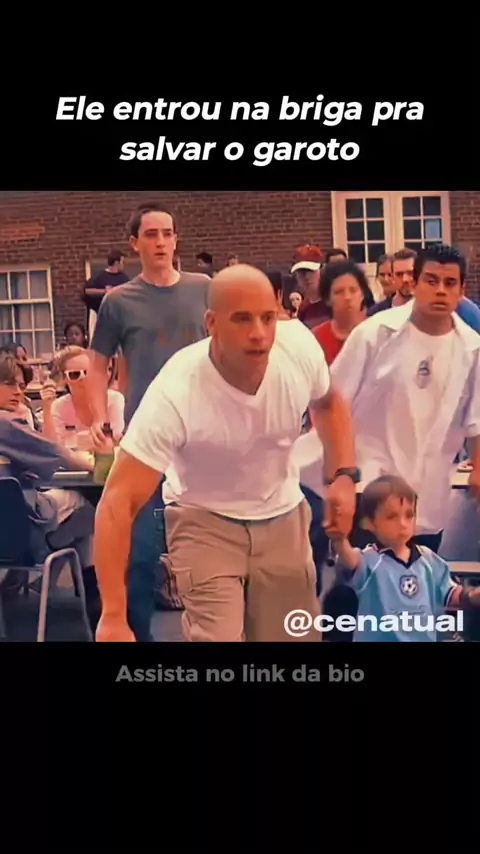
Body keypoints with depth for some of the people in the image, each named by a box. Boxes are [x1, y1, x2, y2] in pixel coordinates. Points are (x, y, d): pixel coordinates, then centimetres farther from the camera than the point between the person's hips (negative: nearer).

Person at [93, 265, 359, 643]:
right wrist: (113, 618, -36)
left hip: (282, 515, 4)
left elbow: (328, 403, 5)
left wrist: (344, 475, -9)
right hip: (205, 519, -4)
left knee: (297, 633, 10)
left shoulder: (299, 345, -20)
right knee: (216, 636, -19)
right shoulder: (175, 393, -33)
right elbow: (119, 503, -33)